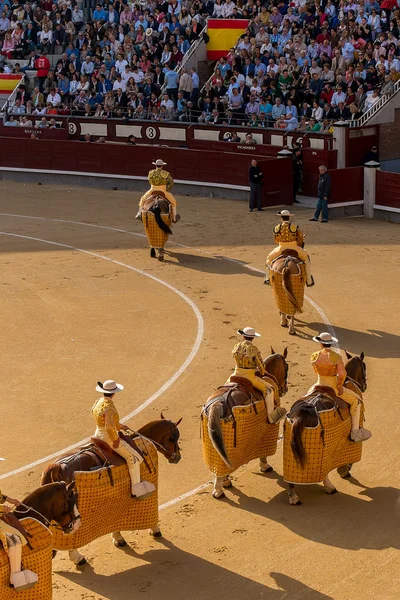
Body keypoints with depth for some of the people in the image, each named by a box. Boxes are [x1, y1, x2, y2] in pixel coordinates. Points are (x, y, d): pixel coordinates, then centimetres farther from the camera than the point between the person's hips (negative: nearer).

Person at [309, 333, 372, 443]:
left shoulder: (315, 356, -8)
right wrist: (339, 387, -8)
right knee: (355, 400, 15)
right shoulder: (336, 357, -20)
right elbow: (342, 374, -25)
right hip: (333, 389, -4)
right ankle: (355, 432, 14)